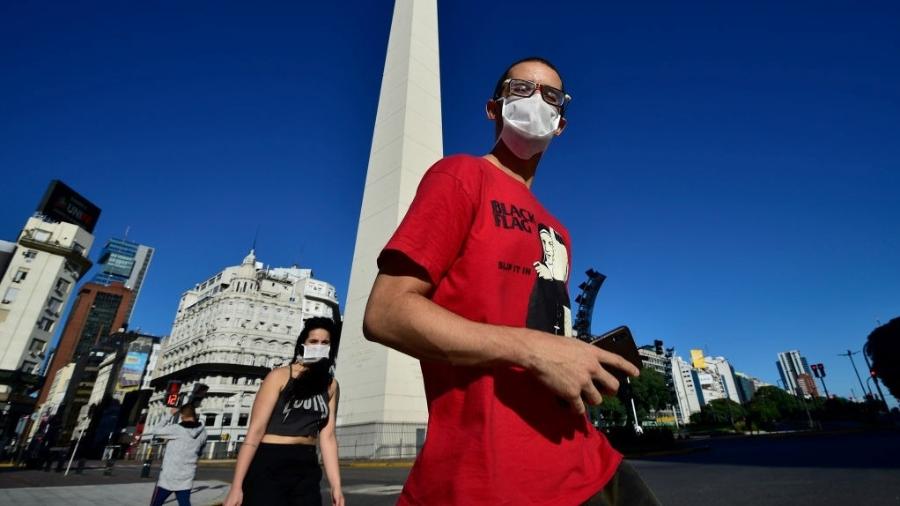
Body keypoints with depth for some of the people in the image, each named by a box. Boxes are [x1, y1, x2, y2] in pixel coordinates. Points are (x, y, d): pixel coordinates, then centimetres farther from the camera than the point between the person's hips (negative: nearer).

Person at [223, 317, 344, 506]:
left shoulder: (331, 385, 5)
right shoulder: (280, 376, -8)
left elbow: (327, 437, 2)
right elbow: (256, 430, -11)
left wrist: (336, 486, -4)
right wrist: (236, 486, -15)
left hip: (307, 469, 4)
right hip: (268, 465, -4)